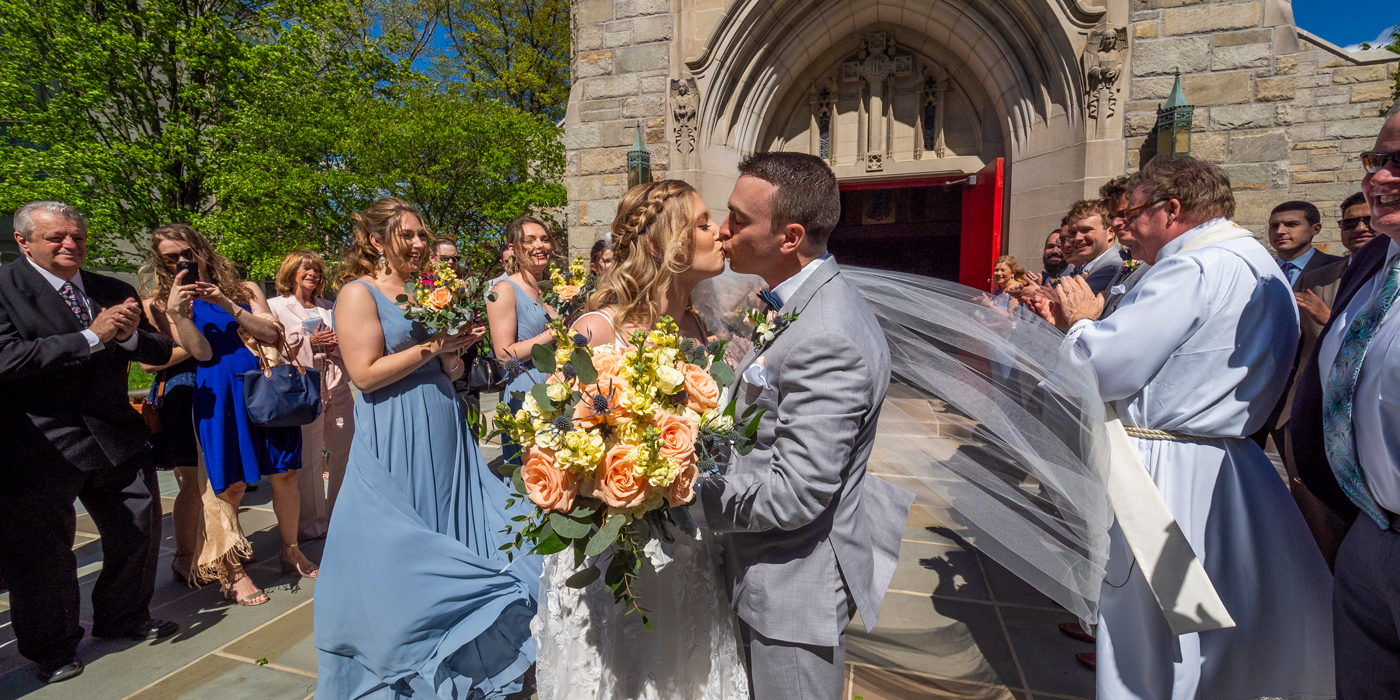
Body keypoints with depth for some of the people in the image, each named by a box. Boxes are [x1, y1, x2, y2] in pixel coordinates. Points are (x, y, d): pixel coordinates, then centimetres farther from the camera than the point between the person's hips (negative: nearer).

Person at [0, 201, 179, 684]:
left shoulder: (114, 291, 6)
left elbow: (161, 352, 4)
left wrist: (129, 336, -17)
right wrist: (91, 335, -24)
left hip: (115, 438, 5)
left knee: (139, 529, 14)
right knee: (41, 552, 11)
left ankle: (125, 617, 37)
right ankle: (52, 645, 32)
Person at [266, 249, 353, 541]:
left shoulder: (329, 307, 18)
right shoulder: (276, 306, 4)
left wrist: (335, 344, 0)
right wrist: (311, 343, -12)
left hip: (336, 388, 5)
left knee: (345, 452, 8)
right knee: (308, 458, -2)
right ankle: (312, 522, 12)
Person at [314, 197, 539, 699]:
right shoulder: (359, 294, -6)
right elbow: (366, 373, -17)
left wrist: (458, 348, -2)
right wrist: (435, 344, -15)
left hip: (443, 440, 8)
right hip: (395, 446, -7)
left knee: (455, 537, 11)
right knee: (400, 562, 2)